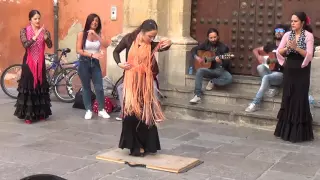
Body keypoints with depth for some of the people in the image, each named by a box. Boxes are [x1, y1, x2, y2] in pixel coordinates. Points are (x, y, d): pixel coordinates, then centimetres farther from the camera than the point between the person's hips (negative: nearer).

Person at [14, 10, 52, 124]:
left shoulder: (44, 31, 3)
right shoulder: (24, 31, -4)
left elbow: (50, 45, -10)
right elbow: (25, 44, -19)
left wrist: (45, 36, -27)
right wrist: (36, 36, -28)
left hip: (40, 63, 3)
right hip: (28, 62, -3)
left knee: (40, 86, 6)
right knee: (28, 87, -4)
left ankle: (40, 113, 16)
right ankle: (28, 115, 0)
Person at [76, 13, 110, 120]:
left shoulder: (99, 34, 4)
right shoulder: (82, 34, -4)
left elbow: (106, 45, -14)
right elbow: (78, 50, -11)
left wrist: (96, 35, -21)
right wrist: (92, 55, -18)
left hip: (95, 63, 2)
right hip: (84, 63, -2)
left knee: (99, 87, -2)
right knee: (86, 87, 5)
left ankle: (101, 110, 9)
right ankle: (88, 110, 12)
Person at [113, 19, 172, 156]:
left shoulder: (151, 45, -6)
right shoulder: (129, 39, -6)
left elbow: (162, 47, -25)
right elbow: (116, 51, 8)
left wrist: (167, 44, -47)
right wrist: (119, 63, -9)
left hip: (145, 83, 1)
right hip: (131, 81, 0)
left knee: (146, 113, 5)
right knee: (130, 113, 3)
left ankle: (146, 145, 17)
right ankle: (134, 145, 13)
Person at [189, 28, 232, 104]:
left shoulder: (223, 47, -8)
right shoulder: (206, 44, 4)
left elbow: (227, 63, -12)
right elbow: (193, 49, 13)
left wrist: (220, 61, -34)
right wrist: (196, 57, -7)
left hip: (220, 70, -2)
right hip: (209, 69, 3)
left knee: (229, 78, -34)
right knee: (199, 71, -30)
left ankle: (212, 82, -7)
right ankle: (197, 95, -31)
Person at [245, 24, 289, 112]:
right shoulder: (270, 46, 15)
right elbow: (255, 50, 24)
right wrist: (259, 57, 4)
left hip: (280, 74, -5)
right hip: (268, 72, 5)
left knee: (266, 77, -35)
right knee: (260, 67, -27)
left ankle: (255, 103, -34)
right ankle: (271, 89, -21)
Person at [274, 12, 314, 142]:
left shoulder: (308, 35, -7)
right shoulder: (288, 34, 5)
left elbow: (309, 55, -15)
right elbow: (279, 52, 3)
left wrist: (296, 48, -27)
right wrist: (287, 48, -16)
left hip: (301, 71, -4)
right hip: (289, 70, 4)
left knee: (300, 99, -3)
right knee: (288, 98, 7)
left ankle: (299, 133, 5)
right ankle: (286, 130, 17)